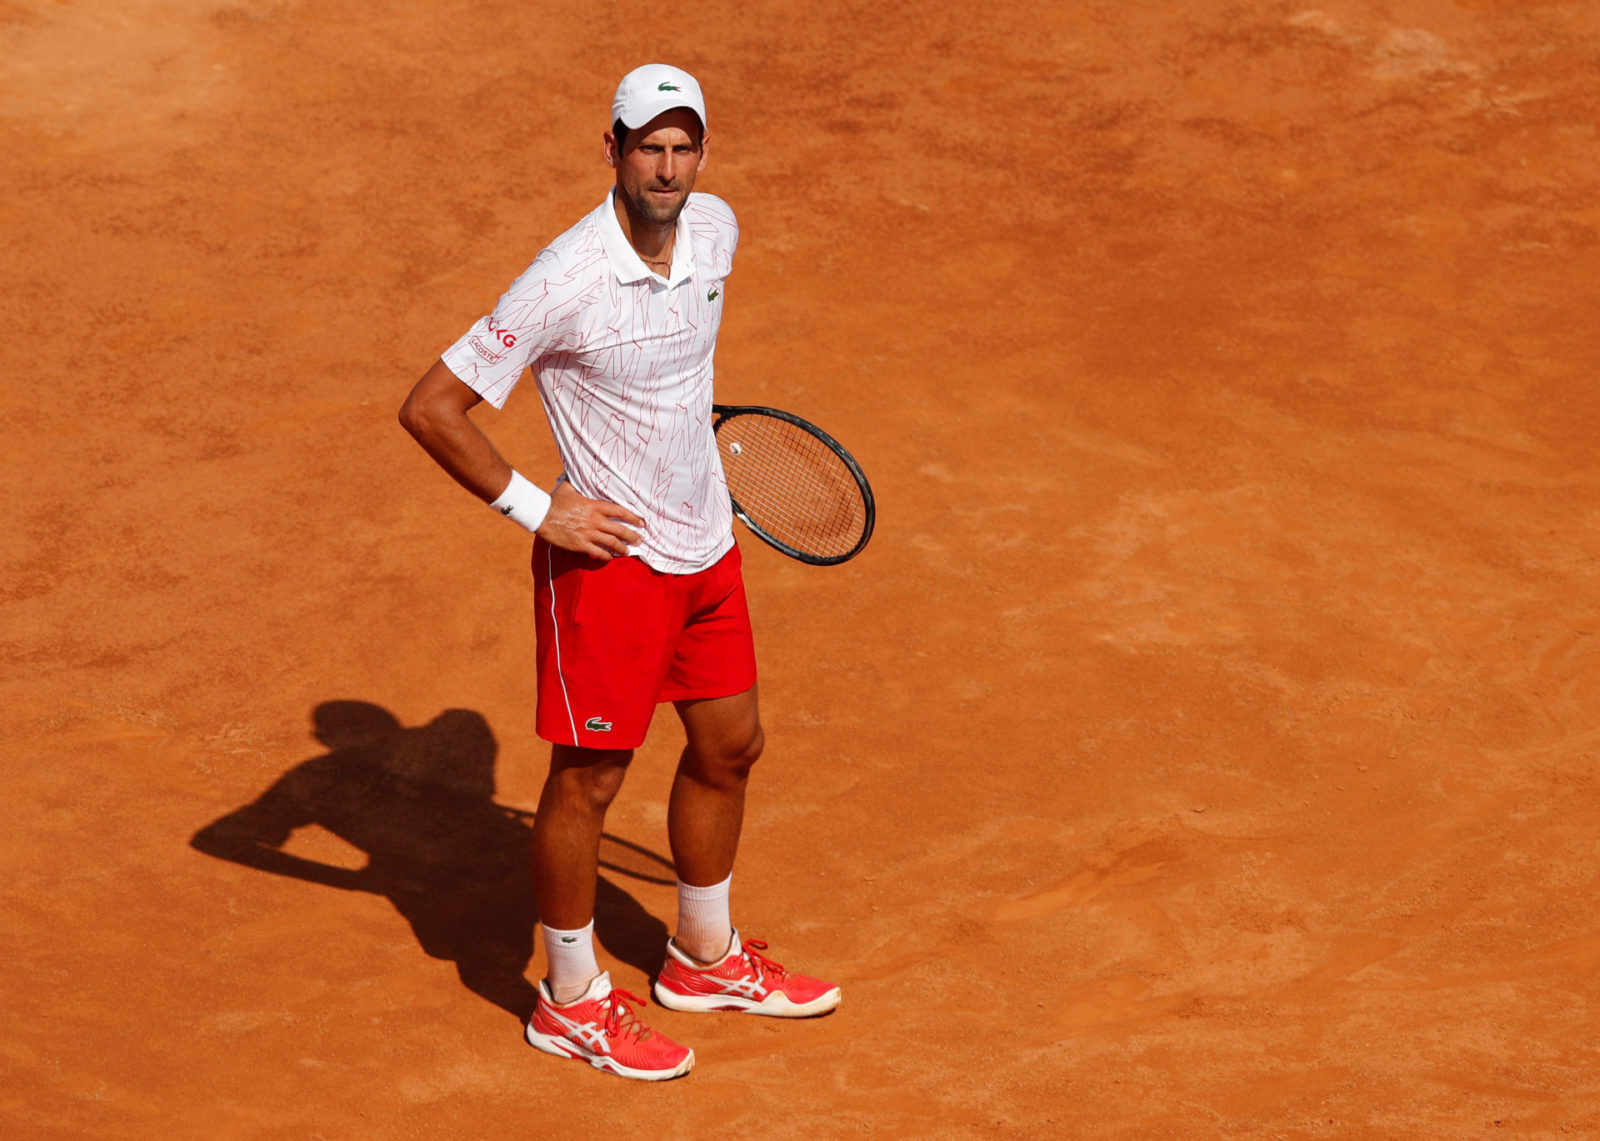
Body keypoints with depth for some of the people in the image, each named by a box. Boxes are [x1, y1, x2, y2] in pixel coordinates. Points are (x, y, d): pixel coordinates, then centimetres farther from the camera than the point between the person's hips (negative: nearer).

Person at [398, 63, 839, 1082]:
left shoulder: (716, 229, -3)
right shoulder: (567, 281, -25)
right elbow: (432, 407, -22)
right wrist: (533, 507, -19)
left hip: (706, 541, 8)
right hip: (608, 553, -8)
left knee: (730, 745, 19)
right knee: (588, 777, 3)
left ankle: (706, 959, 39)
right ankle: (572, 1000, 20)